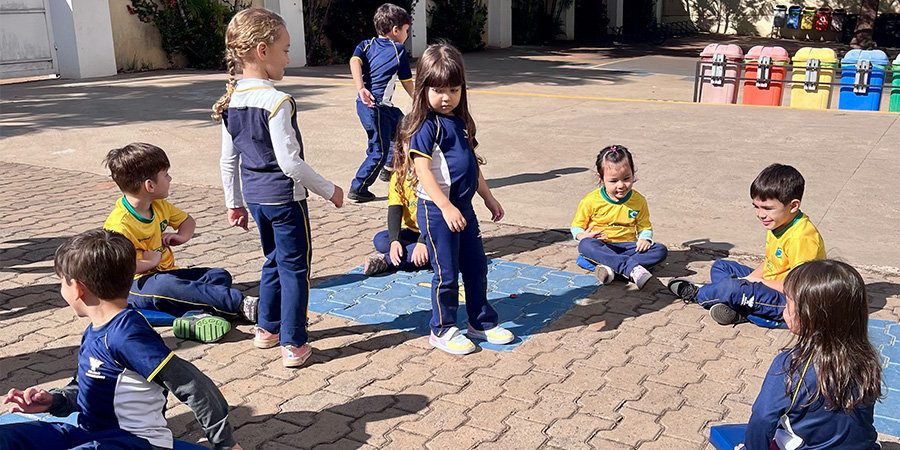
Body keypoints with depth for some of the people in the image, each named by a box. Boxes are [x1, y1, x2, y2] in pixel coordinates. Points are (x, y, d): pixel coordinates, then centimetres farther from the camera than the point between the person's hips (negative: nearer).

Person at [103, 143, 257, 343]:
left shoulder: (160, 206, 7)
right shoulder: (119, 225, -19)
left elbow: (187, 220, 23)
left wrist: (182, 236, 1)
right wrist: (149, 262, -17)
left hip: (166, 273, 8)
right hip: (136, 286, -8)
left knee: (220, 275, -11)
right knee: (164, 285, -42)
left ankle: (194, 316, -44)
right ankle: (241, 304, -45)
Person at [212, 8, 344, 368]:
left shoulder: (230, 102, 3)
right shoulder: (276, 102, -21)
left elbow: (228, 160, 9)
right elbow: (289, 162, -22)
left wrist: (234, 203, 18)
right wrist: (329, 190, -11)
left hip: (255, 197, 8)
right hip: (284, 196, -8)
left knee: (274, 260, 23)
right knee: (294, 267, 3)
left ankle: (267, 328, 34)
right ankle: (293, 345, 8)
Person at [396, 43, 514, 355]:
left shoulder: (461, 122, 11)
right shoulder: (426, 126, -14)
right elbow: (423, 170, -21)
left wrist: (488, 197, 21)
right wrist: (446, 207, -28)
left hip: (463, 207, 8)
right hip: (436, 209, -8)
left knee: (476, 267, 16)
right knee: (446, 273, 2)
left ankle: (482, 322, 32)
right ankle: (443, 330, 19)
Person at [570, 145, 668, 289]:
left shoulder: (639, 201, 3)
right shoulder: (591, 201, -5)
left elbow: (645, 227, 13)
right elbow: (577, 226, 4)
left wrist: (645, 239, -11)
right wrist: (583, 236, -20)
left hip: (628, 246, 3)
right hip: (601, 246, -3)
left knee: (661, 250, -21)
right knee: (585, 245, -37)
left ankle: (612, 266, -36)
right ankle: (632, 267, -45)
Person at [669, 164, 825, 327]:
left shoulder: (801, 237, -27)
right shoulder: (778, 224, 5)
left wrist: (758, 281, -17)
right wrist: (749, 278, -5)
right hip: (769, 285, 11)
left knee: (732, 287, -32)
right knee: (720, 266, 15)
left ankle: (697, 294, 2)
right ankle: (738, 311, -12)